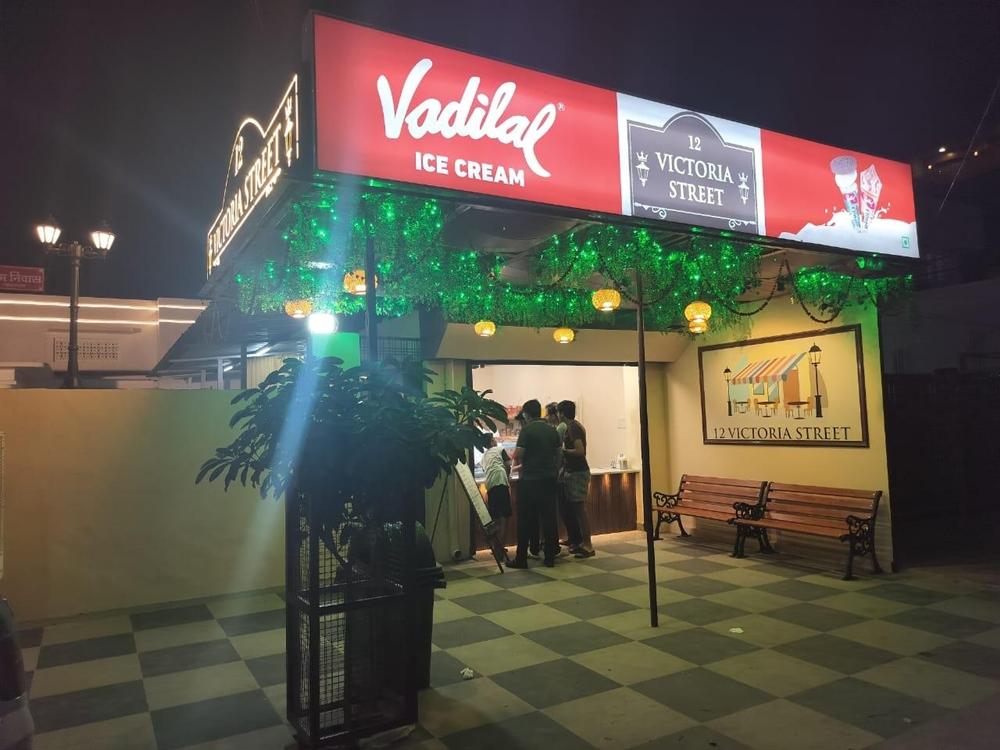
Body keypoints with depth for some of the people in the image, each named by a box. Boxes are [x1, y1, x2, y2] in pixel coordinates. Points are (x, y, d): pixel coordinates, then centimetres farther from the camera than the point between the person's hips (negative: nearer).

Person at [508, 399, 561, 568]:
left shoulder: (527, 430, -10)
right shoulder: (552, 430, 7)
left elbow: (517, 455, -14)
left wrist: (519, 461, 7)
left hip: (530, 480, -5)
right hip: (549, 478, 5)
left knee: (525, 520, 2)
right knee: (549, 518, 9)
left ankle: (521, 558, 5)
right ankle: (550, 557, 12)